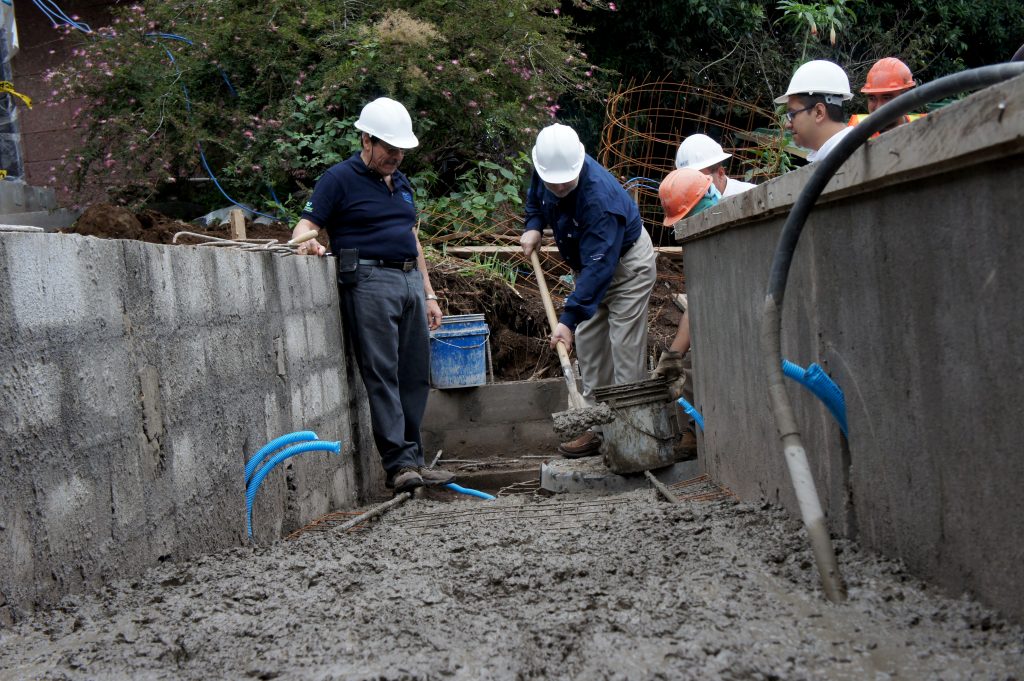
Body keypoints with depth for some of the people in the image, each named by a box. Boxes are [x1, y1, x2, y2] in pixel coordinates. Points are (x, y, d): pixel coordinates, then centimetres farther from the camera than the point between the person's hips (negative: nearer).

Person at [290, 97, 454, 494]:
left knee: (416, 376, 6)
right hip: (369, 280, -7)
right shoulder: (340, 179, -1)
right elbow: (306, 224, -8)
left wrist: (429, 295, 22)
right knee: (381, 375, -9)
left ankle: (412, 460, 13)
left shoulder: (401, 183, 21)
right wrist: (306, 243, -32)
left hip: (410, 282, 8)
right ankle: (399, 464, -9)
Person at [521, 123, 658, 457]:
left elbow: (598, 265, -42)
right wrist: (534, 225, -7)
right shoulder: (545, 172, -16)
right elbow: (535, 195, 12)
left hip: (627, 263, -8)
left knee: (625, 347, -12)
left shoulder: (598, 197, -40)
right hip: (591, 265, 8)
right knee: (588, 342, 6)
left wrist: (569, 318, -46)